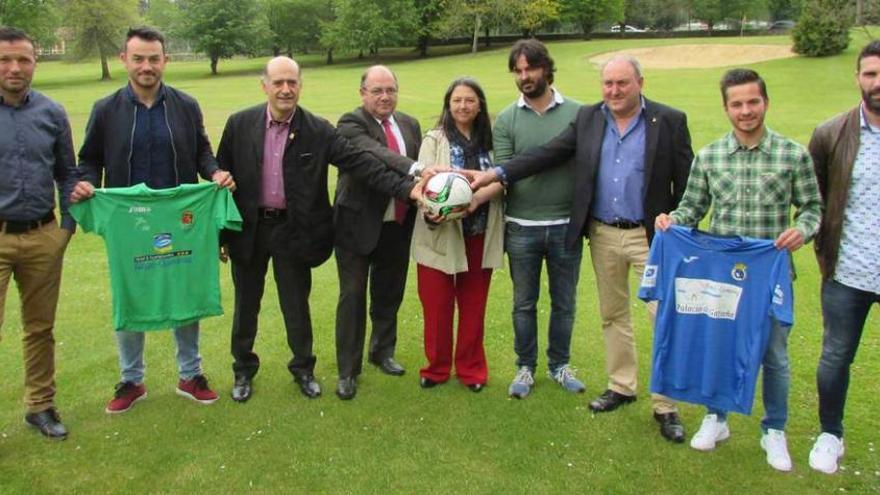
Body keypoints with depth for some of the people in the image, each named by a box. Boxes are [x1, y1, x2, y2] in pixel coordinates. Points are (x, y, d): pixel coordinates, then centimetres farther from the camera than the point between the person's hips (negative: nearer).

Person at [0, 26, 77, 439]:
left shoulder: (52, 113, 4)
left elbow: (67, 173, 12)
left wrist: (68, 225, 3)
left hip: (43, 238, 3)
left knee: (40, 328, 13)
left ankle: (41, 406, 27)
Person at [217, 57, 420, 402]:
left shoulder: (318, 131, -8)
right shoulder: (240, 124, -5)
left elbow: (361, 164, -14)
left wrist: (407, 188, -25)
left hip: (293, 231, -1)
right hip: (248, 229, 1)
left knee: (297, 305, 12)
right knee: (246, 305, 15)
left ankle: (303, 369, 34)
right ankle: (243, 370, 36)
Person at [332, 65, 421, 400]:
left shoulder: (410, 124, 8)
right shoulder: (351, 123, -11)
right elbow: (376, 154, -30)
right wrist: (415, 169, -45)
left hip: (398, 226, 5)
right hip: (358, 225, -5)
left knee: (389, 294, 18)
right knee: (353, 297, 3)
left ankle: (382, 352, 39)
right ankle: (348, 371, 15)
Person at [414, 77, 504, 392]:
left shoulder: (489, 140, 7)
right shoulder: (434, 139, 1)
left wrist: (477, 198, -23)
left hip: (479, 236, 2)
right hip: (440, 234, -2)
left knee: (474, 306, 11)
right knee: (436, 306, 5)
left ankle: (471, 369, 26)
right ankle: (436, 368, 23)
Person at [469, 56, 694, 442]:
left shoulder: (670, 121, -6)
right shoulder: (588, 118, 4)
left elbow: (686, 183, -4)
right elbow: (549, 154, -3)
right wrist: (498, 173, -14)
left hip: (651, 235, -3)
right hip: (602, 234, 4)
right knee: (612, 315, 15)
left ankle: (666, 406, 12)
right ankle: (621, 386, 33)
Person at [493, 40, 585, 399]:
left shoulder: (577, 113, -1)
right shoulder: (506, 120, 0)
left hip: (566, 226, 0)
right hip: (522, 228, 0)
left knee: (564, 302, 14)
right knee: (524, 303, 13)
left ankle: (559, 365, 33)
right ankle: (525, 367, 30)